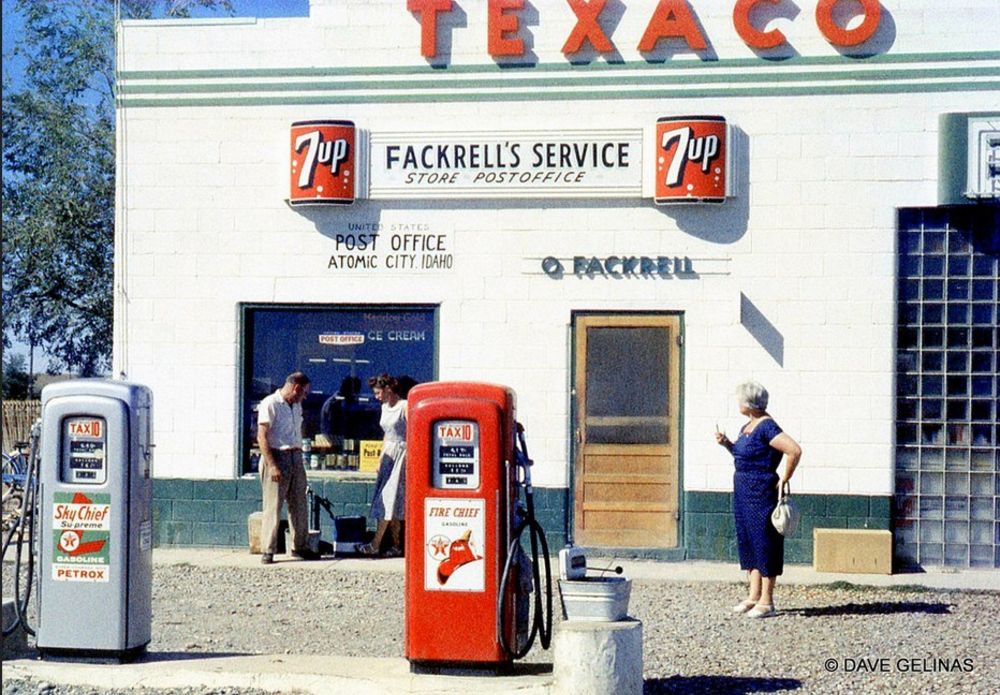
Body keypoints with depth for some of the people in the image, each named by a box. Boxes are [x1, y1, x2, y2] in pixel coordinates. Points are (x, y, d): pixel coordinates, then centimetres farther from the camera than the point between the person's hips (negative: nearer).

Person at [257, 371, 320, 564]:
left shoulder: (296, 406, 16)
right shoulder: (270, 404, -10)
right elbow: (262, 437, -15)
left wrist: (299, 457, 17)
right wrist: (272, 465, -21)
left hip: (296, 458, 8)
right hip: (277, 457, -8)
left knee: (299, 506, 11)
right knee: (273, 507, -6)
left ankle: (300, 547, 20)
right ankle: (267, 551, -2)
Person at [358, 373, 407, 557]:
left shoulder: (405, 407, -12)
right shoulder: (385, 407, 13)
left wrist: (410, 460, -18)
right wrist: (381, 458, 17)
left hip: (402, 453, -8)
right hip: (389, 453, 8)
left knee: (389, 497, -9)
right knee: (388, 501, 4)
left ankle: (375, 544, -10)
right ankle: (396, 545, 7)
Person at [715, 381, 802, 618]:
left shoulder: (767, 427, -16)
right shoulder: (747, 427, 12)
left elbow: (795, 451, -24)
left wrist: (783, 480, -16)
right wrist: (726, 443, 10)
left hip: (761, 492, -10)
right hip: (743, 491, 10)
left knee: (763, 543, -4)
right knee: (748, 542, 13)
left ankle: (766, 602, 2)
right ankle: (754, 596, 21)